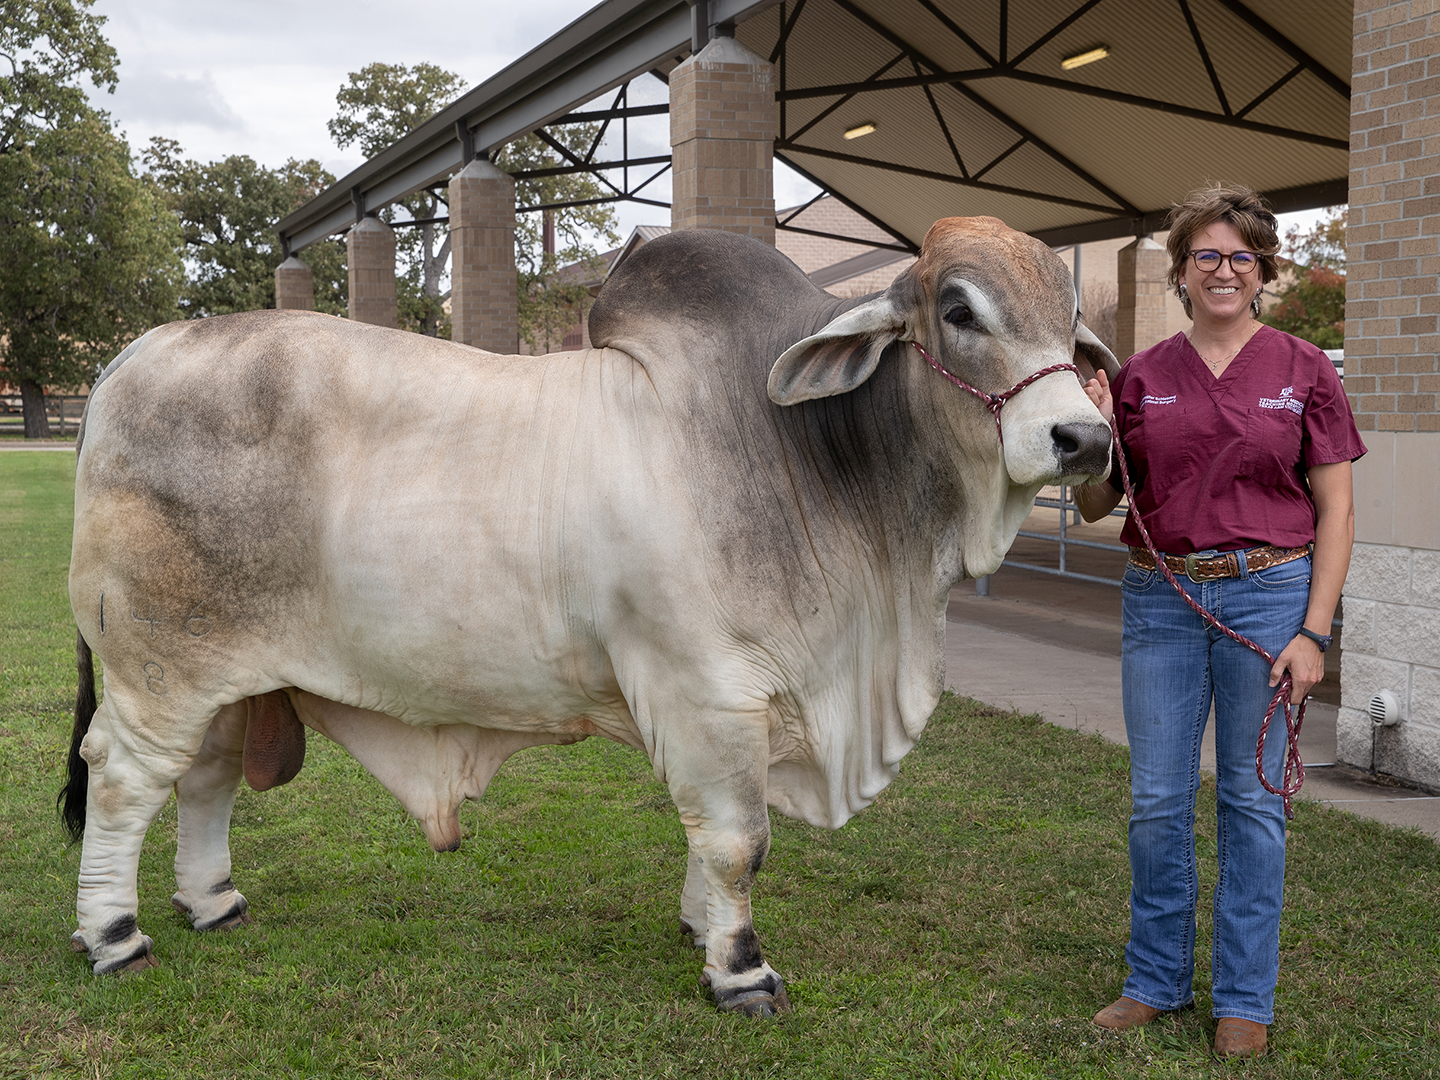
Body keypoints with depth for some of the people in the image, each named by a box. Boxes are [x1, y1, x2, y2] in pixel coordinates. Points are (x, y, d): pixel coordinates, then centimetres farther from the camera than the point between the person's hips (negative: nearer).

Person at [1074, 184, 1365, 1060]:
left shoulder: (1303, 371, 1)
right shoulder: (1141, 377, 6)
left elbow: (1336, 511, -1)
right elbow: (1096, 504, 9)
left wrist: (1314, 631, -9)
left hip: (1268, 593, -2)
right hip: (1160, 599, 2)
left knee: (1252, 798, 6)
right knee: (1157, 799, 8)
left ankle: (1246, 1001, 20)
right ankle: (1157, 980, 25)